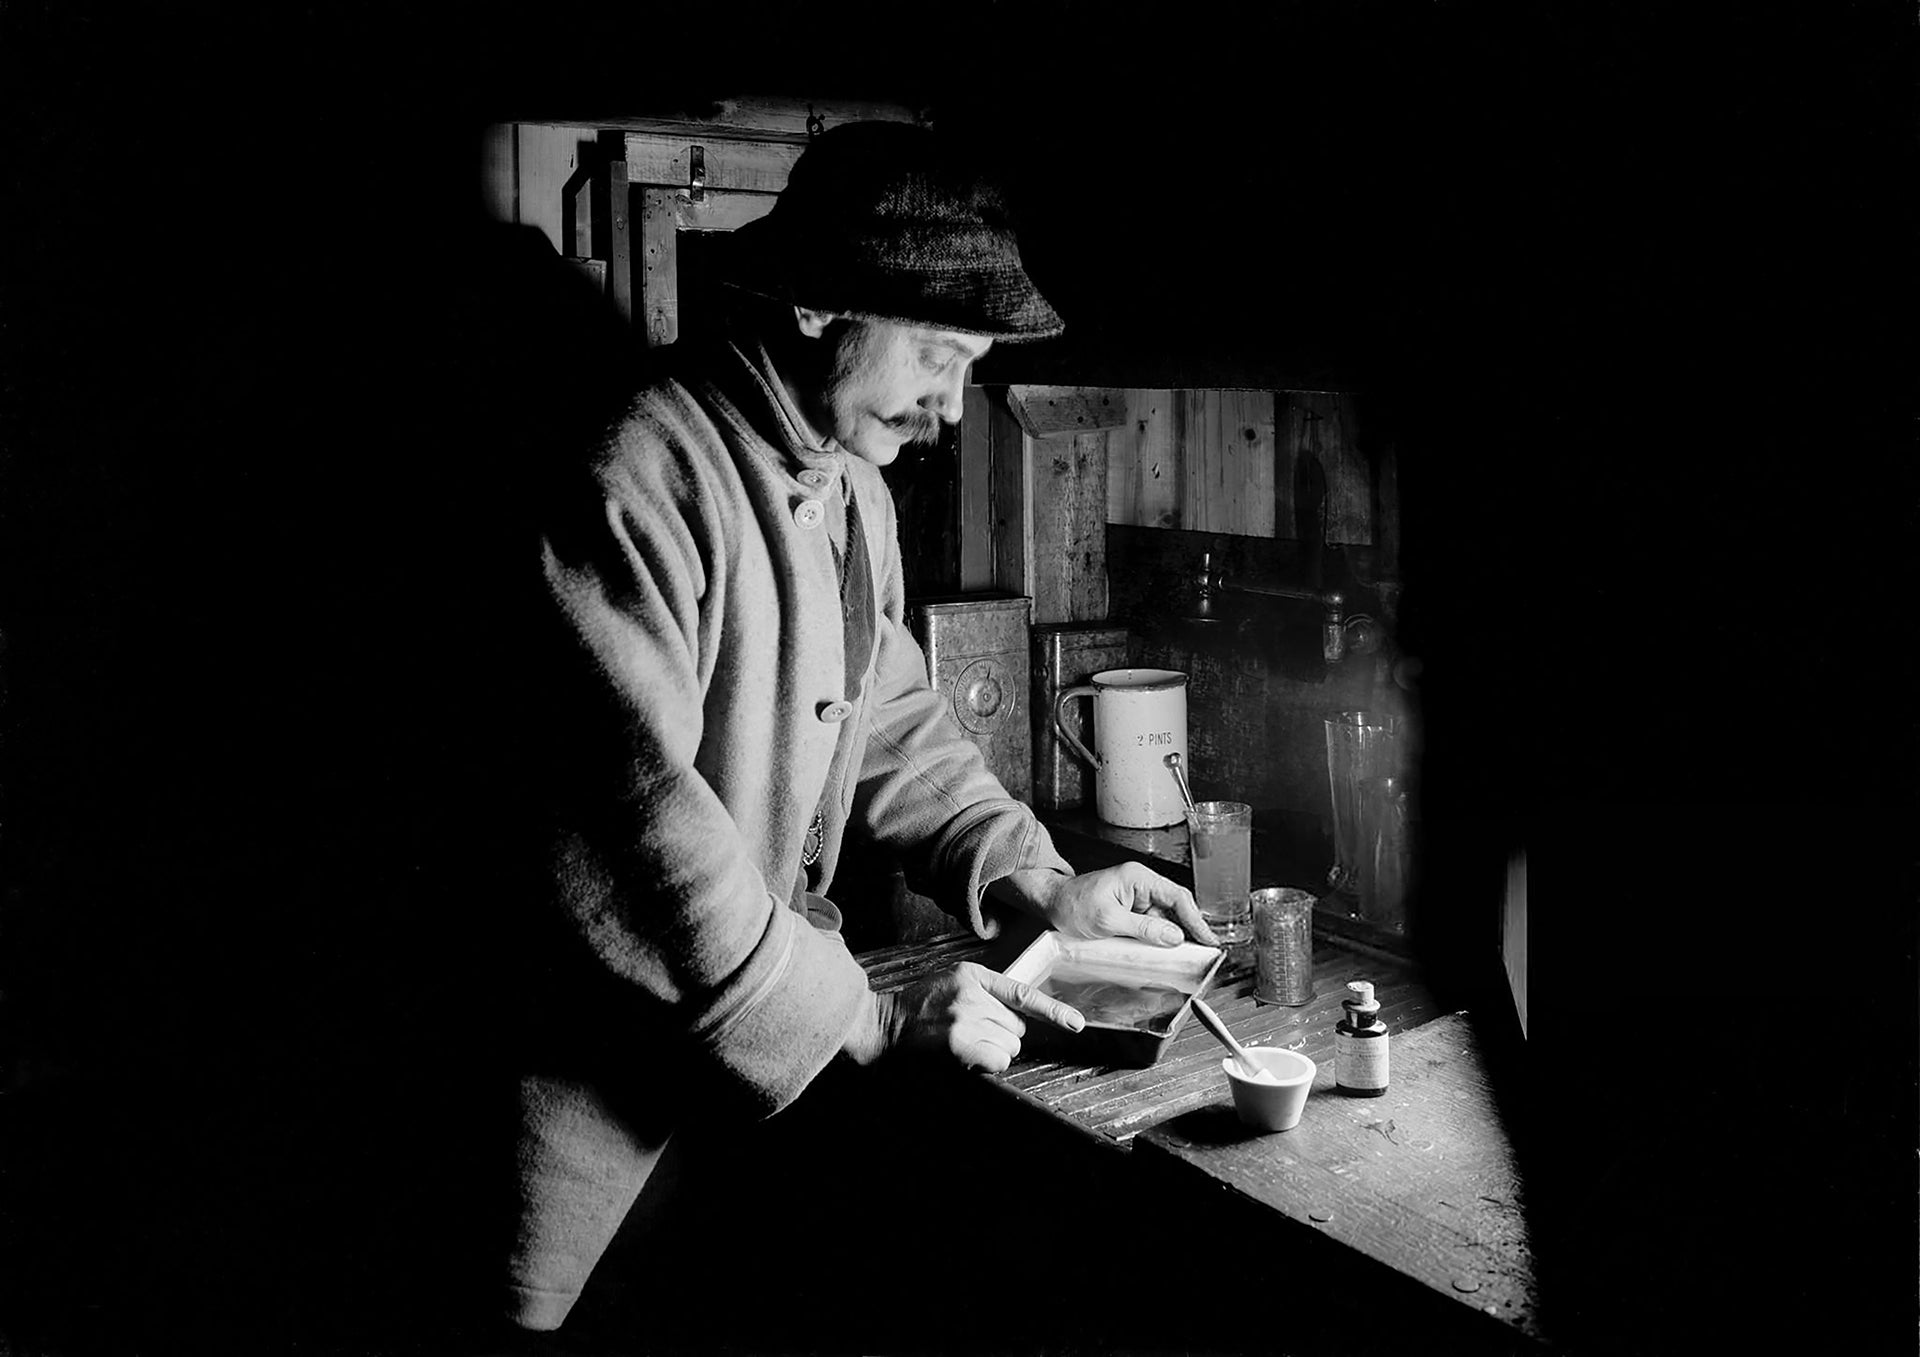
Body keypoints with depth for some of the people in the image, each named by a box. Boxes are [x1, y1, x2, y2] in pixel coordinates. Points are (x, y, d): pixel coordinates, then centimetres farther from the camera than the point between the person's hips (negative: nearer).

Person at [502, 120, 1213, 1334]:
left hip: (768, 1042, 8)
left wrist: (1035, 880, 3)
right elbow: (633, 821, -28)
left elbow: (889, 723, 17)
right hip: (601, 1081, -8)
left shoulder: (855, 485, 8)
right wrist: (866, 1021, -24)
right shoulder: (639, 483, -22)